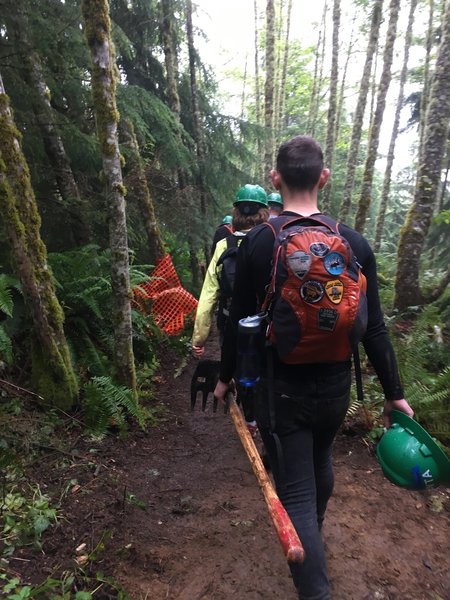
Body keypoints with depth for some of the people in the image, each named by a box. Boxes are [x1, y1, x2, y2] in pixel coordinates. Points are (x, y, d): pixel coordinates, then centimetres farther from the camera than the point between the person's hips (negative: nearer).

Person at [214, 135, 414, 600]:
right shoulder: (354, 242, -7)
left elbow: (239, 319, -7)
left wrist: (226, 376, 9)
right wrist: (394, 393, 7)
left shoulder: (256, 242, -13)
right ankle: (315, 528, 58)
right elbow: (373, 328, -5)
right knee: (320, 460, 30)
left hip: (281, 388, -4)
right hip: (335, 386, 4)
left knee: (295, 494, 8)